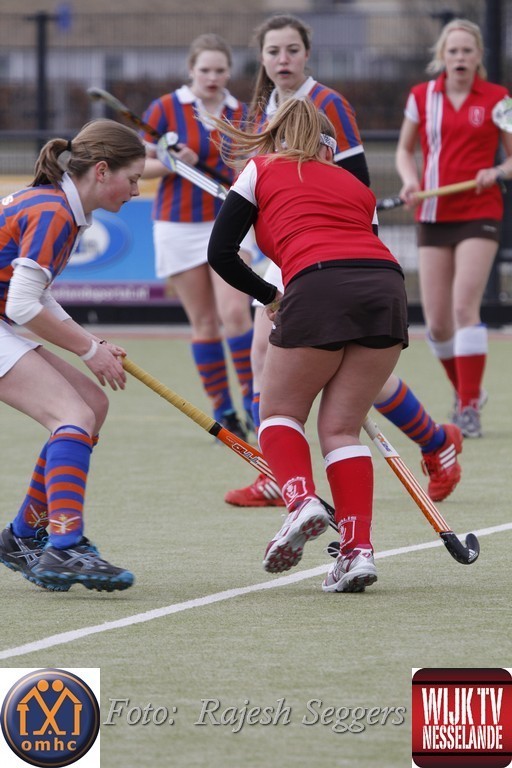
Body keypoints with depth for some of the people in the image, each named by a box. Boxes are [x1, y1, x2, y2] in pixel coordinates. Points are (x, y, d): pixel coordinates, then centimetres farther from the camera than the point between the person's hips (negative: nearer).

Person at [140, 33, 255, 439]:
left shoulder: (241, 114, 4)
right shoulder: (165, 109, -4)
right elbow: (141, 165, -1)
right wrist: (173, 164, -18)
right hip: (180, 226, -1)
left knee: (235, 312, -14)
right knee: (204, 322, 2)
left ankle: (253, 401, -4)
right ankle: (223, 410, 9)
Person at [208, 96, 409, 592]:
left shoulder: (263, 170, 21)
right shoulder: (356, 187, 31)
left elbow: (220, 254, 16)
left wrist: (270, 297, 29)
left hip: (318, 289, -4)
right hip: (388, 288, 4)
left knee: (280, 413, 15)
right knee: (341, 428, 12)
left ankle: (301, 500, -13)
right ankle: (358, 548, -2)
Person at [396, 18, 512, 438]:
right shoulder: (422, 97, 5)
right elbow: (405, 149, 16)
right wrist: (410, 181, -3)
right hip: (434, 215, 3)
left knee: (465, 306, -17)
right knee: (437, 322, 2)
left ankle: (469, 408, -14)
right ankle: (465, 391, 27)